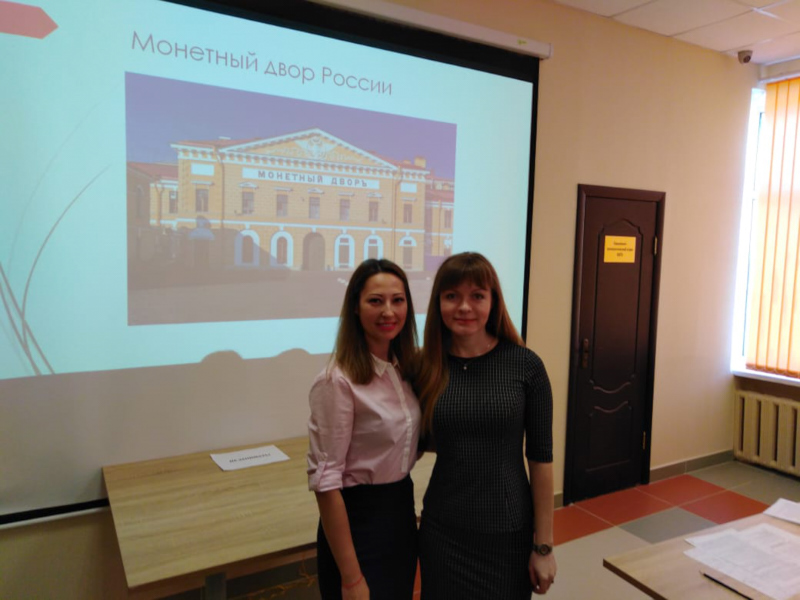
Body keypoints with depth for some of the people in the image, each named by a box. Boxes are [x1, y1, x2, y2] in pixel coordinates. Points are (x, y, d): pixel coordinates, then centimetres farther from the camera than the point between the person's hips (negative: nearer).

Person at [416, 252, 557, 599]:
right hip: (441, 529, 2)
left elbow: (540, 456, -7)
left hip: (508, 531, -1)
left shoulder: (525, 365, -11)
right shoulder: (426, 367, -6)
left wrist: (543, 545, -4)